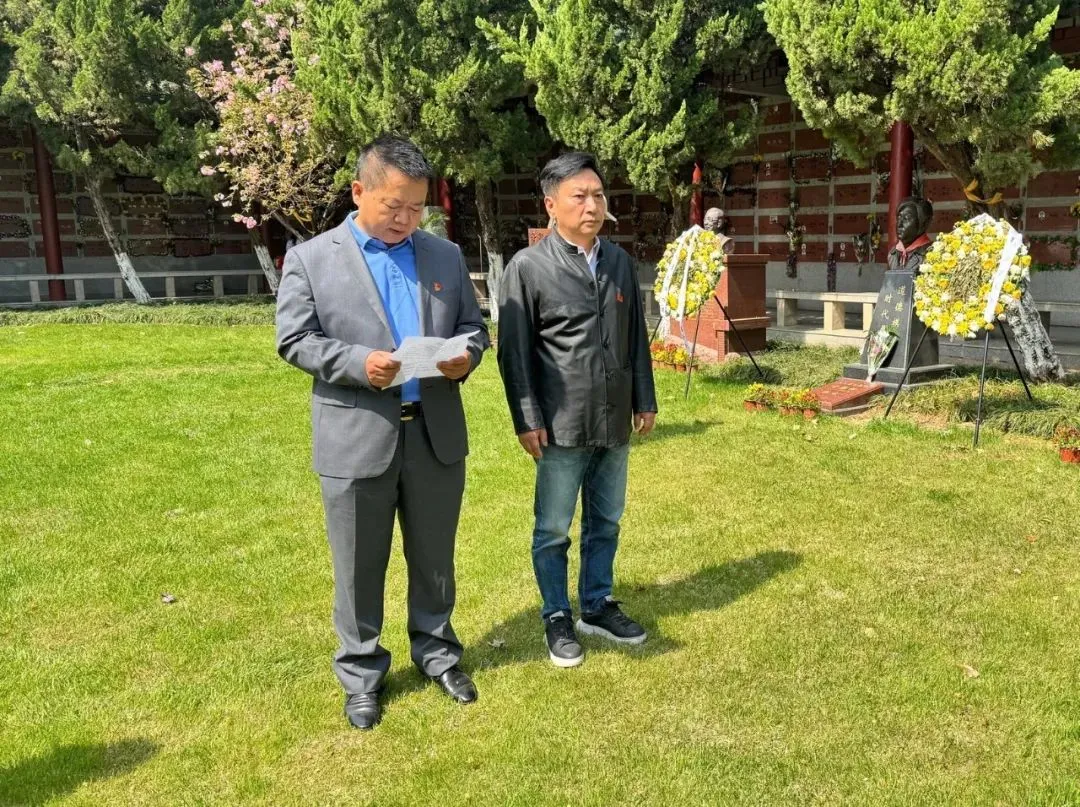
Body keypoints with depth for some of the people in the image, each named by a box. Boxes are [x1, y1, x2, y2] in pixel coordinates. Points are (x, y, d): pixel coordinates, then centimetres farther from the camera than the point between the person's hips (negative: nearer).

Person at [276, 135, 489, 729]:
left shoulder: (446, 256, 9)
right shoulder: (310, 258, -1)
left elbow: (473, 327, 12)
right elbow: (294, 340, -5)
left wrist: (466, 357, -11)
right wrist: (358, 363, -21)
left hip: (436, 434, 3)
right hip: (356, 439, -3)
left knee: (434, 558, 16)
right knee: (359, 568, 10)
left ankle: (435, 652, 36)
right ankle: (361, 672, 28)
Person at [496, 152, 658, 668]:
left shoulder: (620, 262, 8)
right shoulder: (528, 267, -7)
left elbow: (636, 336, 13)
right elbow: (514, 350, -7)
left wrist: (644, 399, 13)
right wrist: (527, 419, -10)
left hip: (614, 421, 5)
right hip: (562, 425, -5)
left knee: (605, 523, 17)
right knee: (553, 530, 8)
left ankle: (596, 606, 34)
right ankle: (556, 618, 26)